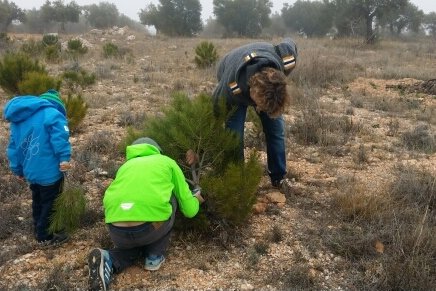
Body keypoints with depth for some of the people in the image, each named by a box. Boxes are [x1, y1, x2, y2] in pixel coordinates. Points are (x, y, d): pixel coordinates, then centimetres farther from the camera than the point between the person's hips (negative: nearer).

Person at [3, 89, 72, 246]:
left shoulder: (18, 118, 14)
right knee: (50, 202, 9)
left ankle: (39, 230, 41)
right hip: (49, 171, -8)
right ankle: (45, 237, 21)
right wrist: (64, 158, -33)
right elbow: (60, 137, -28)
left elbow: (13, 146, 15)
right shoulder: (52, 114, -12)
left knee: (38, 201, 24)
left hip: (30, 170, 8)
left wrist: (18, 169, 19)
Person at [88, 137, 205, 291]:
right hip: (150, 229, -3)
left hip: (116, 233, 4)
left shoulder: (126, 166, 29)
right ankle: (155, 256, 23)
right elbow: (189, 210, 20)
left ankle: (109, 260, 6)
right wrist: (195, 200, 45)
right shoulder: (167, 162, 20)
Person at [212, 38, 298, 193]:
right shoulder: (230, 89, -46)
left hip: (267, 83, 3)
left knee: (276, 127, -2)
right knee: (234, 133, -13)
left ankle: (279, 177, 14)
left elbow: (289, 43, -14)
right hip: (232, 79, -3)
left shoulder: (287, 60, -40)